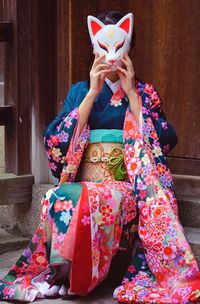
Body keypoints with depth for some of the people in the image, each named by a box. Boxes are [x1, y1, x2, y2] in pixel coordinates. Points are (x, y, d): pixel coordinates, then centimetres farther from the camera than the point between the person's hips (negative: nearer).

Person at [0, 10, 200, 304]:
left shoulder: (144, 92, 12)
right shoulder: (81, 90, 15)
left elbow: (165, 142, -4)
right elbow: (55, 141, -1)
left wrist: (131, 93, -6)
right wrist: (93, 92, -5)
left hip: (127, 185, -1)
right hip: (83, 180, 2)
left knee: (85, 201, -35)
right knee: (58, 198, -34)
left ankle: (76, 280, -21)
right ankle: (59, 276, -20)